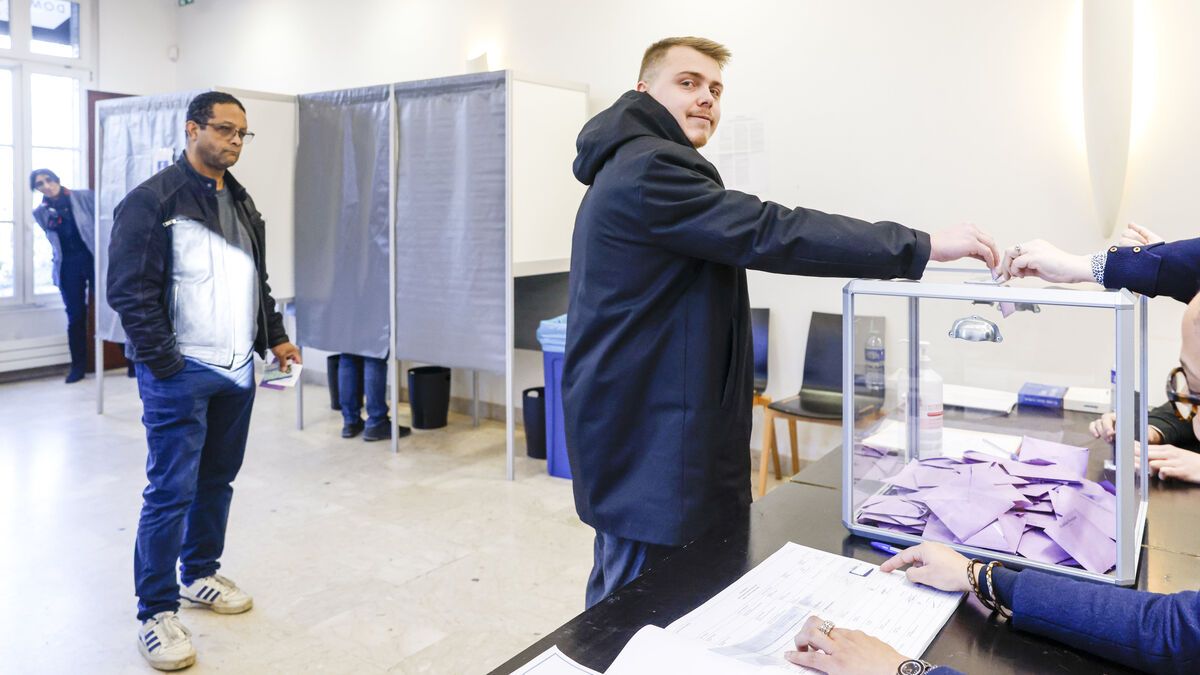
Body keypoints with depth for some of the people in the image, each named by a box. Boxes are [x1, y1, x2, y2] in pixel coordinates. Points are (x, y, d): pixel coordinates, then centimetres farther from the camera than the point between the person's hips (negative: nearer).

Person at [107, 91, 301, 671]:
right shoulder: (152, 200, -9)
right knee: (171, 492, -3)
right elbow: (129, 290, -14)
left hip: (237, 370, 7)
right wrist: (166, 364, -17)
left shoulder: (241, 203, 14)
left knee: (217, 480, 16)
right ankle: (156, 613, 10)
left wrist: (274, 337, 12)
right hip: (180, 373, -7)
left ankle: (200, 576, 33)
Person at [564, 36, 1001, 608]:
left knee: (616, 600, 20)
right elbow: (769, 234, -24)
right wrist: (921, 248, -20)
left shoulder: (630, 172, 20)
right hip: (649, 451, -11)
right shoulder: (647, 172, -16)